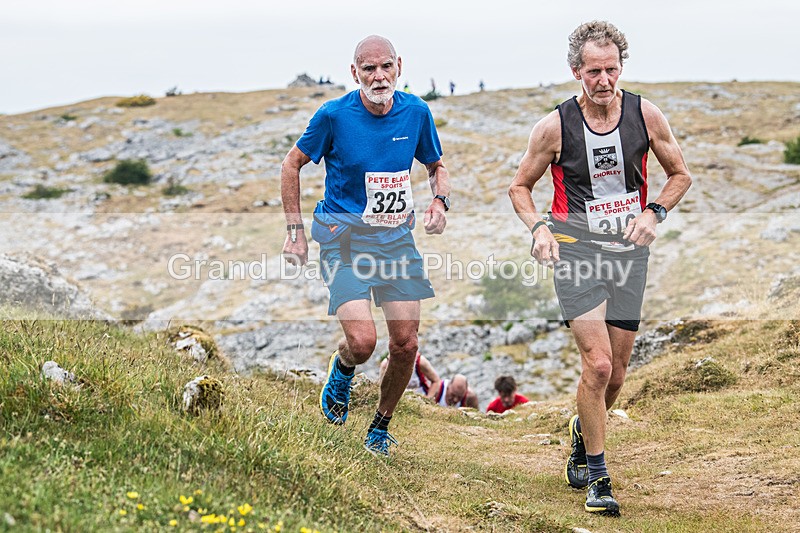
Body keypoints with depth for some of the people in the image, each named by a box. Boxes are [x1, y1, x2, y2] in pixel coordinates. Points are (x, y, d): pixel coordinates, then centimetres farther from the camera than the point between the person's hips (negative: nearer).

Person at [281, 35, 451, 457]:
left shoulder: (416, 113, 0)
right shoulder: (335, 114, -10)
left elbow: (436, 167, 16)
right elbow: (292, 165, 3)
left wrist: (439, 201, -5)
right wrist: (295, 231, -2)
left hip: (397, 236, 4)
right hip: (344, 235, -4)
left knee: (406, 344, 1)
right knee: (362, 342, -19)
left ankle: (380, 427, 26)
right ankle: (341, 371, 20)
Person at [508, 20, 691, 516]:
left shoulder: (645, 114, -3)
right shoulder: (555, 126, -8)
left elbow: (681, 174, 11)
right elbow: (521, 186, 6)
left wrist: (653, 213, -6)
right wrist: (538, 228, -12)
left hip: (629, 251, 3)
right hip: (576, 250, -3)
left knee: (616, 374, 9)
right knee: (598, 364, -16)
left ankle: (582, 436, 40)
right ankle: (597, 477, -3)